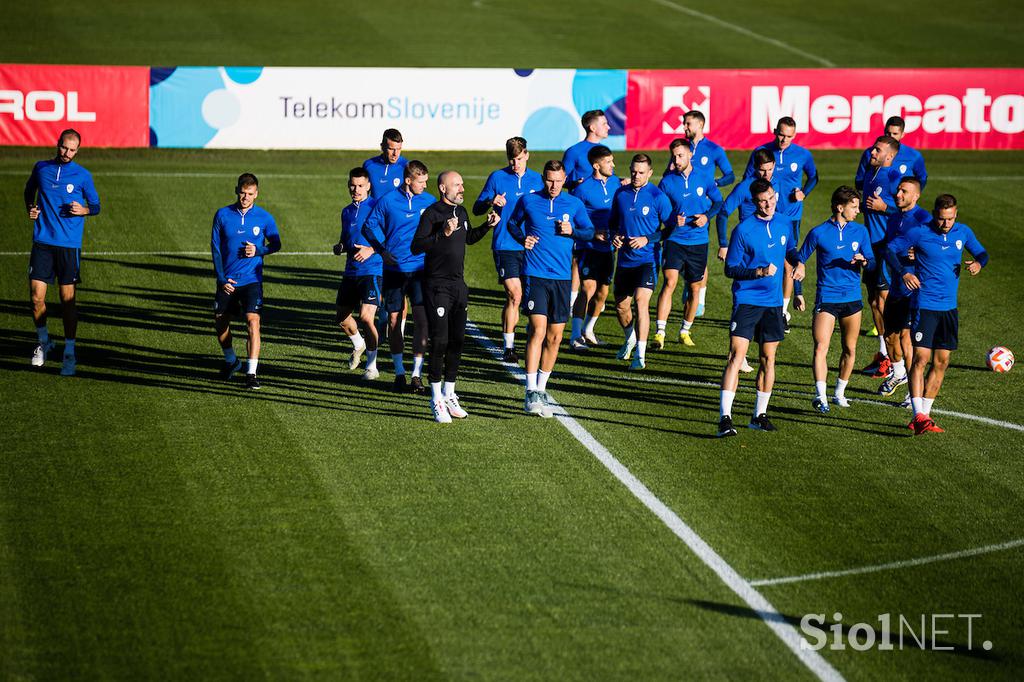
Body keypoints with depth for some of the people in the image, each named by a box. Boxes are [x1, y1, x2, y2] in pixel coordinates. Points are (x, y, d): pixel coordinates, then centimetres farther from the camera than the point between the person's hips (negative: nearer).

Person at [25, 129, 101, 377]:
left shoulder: (82, 175, 1)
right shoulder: (41, 168, 7)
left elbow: (96, 206, 10)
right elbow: (29, 189, 26)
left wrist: (84, 210, -12)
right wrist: (30, 208, 6)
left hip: (69, 245, -2)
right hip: (42, 242, 2)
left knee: (68, 299, -1)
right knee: (36, 296, -3)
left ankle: (69, 352, 9)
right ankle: (43, 341, 20)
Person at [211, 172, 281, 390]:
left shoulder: (264, 218, -3)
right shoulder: (223, 215, -1)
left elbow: (276, 244, 8)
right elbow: (215, 247, 3)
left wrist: (258, 250, -13)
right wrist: (221, 278, -4)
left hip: (251, 280, -2)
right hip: (227, 280, 2)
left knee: (253, 321, -18)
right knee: (220, 323, 10)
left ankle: (251, 373, -16)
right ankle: (231, 361, 37)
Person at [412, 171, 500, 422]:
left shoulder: (461, 211, 13)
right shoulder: (432, 213, -12)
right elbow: (416, 246, -21)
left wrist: (487, 226, 15)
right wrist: (443, 234, -28)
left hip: (458, 284, 8)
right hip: (437, 286, -8)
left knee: (457, 340, 9)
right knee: (440, 341, -8)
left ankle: (449, 393, 21)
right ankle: (436, 399, -1)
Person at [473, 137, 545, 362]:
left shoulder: (537, 180, 10)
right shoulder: (497, 178, 1)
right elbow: (476, 209, 4)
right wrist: (490, 202, -17)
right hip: (505, 247, -4)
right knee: (514, 295, -13)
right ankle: (508, 348, -8)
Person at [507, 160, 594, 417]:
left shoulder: (574, 204, 6)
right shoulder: (529, 201, 3)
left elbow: (590, 232, 12)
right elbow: (513, 222, 18)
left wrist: (572, 231, -8)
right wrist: (522, 238, -2)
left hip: (562, 277, 3)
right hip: (535, 275, -3)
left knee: (555, 336, 6)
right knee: (538, 330, -16)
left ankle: (541, 389, 22)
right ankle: (531, 393, -16)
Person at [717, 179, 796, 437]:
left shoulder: (785, 226, 7)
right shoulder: (743, 230, -8)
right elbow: (730, 269, -6)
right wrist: (759, 272, -20)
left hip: (773, 302, 5)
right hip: (746, 300, -5)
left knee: (768, 358, 9)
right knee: (736, 355, -14)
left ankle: (760, 415, 20)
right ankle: (725, 417, -17)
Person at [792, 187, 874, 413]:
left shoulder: (860, 231, 6)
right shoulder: (818, 233, -4)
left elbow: (872, 262, 7)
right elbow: (800, 258, 7)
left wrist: (863, 260, -14)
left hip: (852, 298, 4)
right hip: (826, 298, -4)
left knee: (850, 349, 9)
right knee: (821, 347, -16)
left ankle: (840, 393, 24)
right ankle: (821, 396, -22)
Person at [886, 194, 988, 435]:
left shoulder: (963, 232, 4)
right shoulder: (919, 233, -8)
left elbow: (982, 253, 18)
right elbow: (890, 250, -1)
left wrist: (978, 263, -6)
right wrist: (904, 273, -16)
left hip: (949, 307, 5)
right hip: (924, 304, -5)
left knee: (941, 362, 6)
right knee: (921, 358, -14)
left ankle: (924, 413, 14)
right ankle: (919, 416, -16)